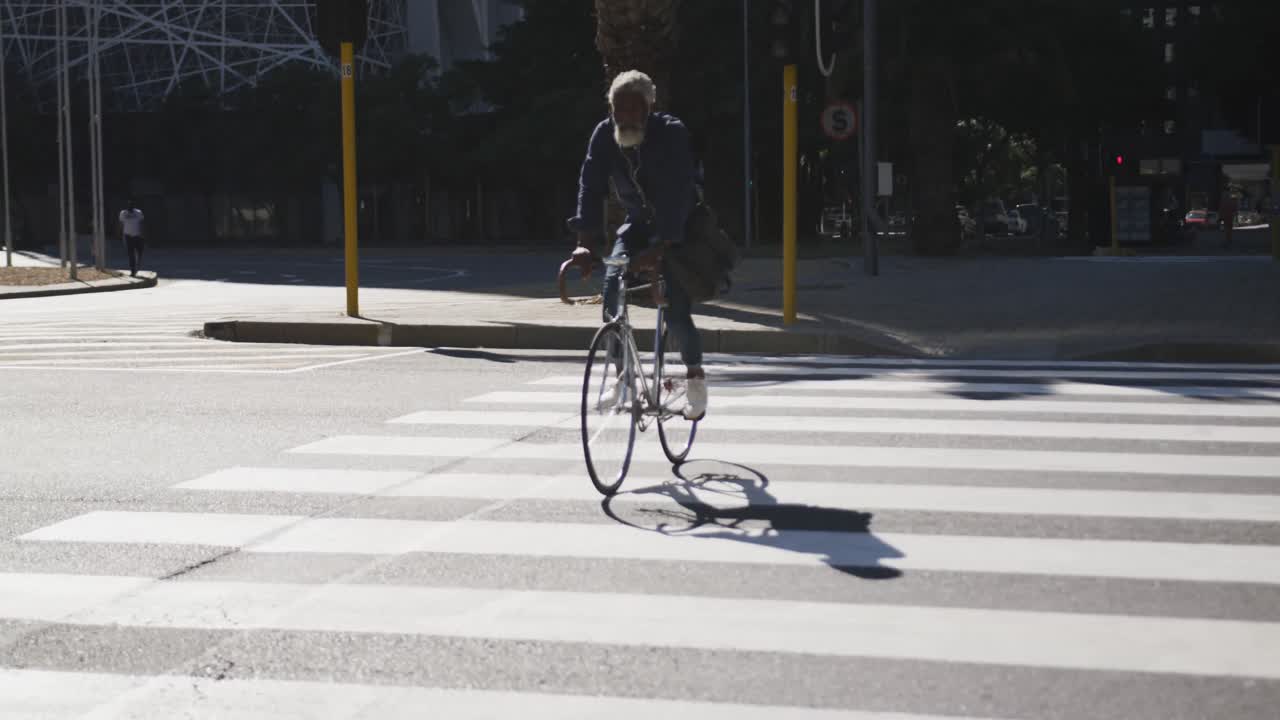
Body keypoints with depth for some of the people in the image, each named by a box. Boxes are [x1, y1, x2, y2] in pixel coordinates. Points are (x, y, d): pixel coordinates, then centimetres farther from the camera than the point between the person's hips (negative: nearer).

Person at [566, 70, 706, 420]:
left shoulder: (672, 133, -25)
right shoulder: (604, 135, -14)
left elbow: (677, 193, -34)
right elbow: (591, 187, -20)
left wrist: (660, 246, -44)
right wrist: (585, 242, -33)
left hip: (680, 226, -4)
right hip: (639, 222, 4)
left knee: (676, 308, -15)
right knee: (612, 286, -17)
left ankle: (695, 374, 9)